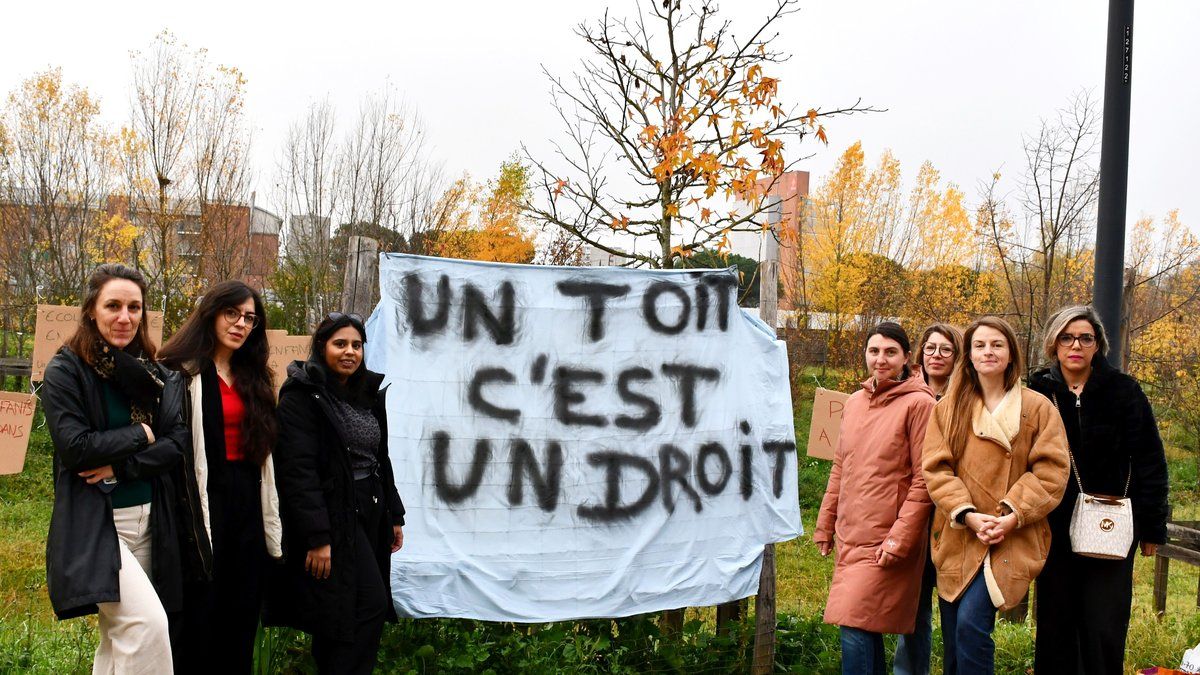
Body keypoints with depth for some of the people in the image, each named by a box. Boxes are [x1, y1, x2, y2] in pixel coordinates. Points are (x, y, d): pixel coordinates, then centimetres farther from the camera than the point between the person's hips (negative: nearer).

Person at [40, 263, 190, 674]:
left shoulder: (156, 375, 8)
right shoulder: (64, 371, -6)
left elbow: (178, 444, 0)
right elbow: (74, 447, -15)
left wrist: (120, 465, -13)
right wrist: (139, 434, -6)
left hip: (149, 519, 5)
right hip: (94, 522, -5)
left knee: (119, 636, 11)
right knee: (148, 622, -22)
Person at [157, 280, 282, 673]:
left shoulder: (253, 378, 15)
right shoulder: (182, 372, -6)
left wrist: (271, 524, 14)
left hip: (247, 504, 6)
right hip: (203, 501, -6)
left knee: (241, 617, 11)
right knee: (198, 615, 1)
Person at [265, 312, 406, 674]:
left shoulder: (369, 394, 13)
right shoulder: (303, 395, -10)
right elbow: (298, 469, -18)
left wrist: (394, 515, 16)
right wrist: (317, 536, -23)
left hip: (369, 514, 7)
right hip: (333, 515, -7)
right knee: (371, 604, -12)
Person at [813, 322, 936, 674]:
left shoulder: (918, 403, -7)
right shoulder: (854, 402, 12)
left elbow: (923, 479, -11)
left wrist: (900, 538, -15)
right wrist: (825, 525, 16)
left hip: (887, 537, -6)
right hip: (850, 535, 7)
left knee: (856, 628, -12)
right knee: (866, 629, 12)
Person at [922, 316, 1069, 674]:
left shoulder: (1038, 408, 1)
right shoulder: (948, 407, 8)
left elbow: (1051, 472, -3)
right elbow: (935, 468, 1)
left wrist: (1013, 517, -14)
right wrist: (967, 514, -13)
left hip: (1011, 540, -3)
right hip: (957, 540, 3)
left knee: (971, 623, -20)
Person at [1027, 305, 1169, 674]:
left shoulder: (1123, 390, -2)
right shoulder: (1038, 391, 1)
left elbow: (1149, 461, -1)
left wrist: (1152, 527, -3)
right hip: (1054, 529, 1)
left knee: (1104, 631, 1)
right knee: (1055, 625, 9)